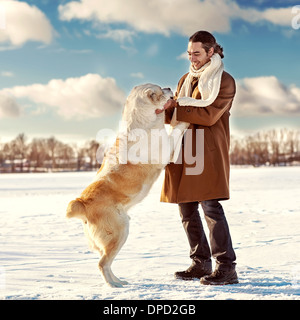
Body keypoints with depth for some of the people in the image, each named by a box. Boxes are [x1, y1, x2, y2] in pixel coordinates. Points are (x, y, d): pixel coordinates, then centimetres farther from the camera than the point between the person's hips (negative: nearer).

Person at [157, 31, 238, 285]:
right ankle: (201, 263, 17)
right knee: (187, 209, 7)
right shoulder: (186, 80, 21)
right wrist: (166, 107, 1)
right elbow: (176, 115, 22)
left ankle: (227, 267, -9)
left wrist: (175, 106, -13)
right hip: (183, 150, 7)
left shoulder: (225, 81, -1)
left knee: (210, 206, -14)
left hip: (208, 151, -7)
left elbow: (209, 114, -13)